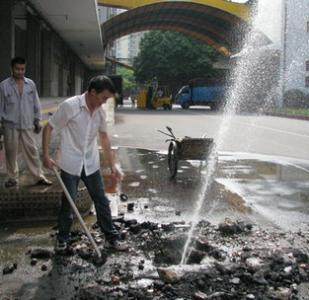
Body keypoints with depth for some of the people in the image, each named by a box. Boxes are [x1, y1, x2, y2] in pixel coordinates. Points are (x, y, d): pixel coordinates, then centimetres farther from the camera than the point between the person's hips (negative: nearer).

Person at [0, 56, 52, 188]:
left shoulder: (31, 84, 3)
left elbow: (36, 103, 9)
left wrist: (37, 120, 8)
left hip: (27, 125, 2)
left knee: (32, 151, 4)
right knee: (11, 153, 8)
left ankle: (39, 177, 11)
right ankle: (12, 178, 20)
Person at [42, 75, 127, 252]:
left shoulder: (100, 111, 0)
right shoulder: (70, 106, -17)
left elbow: (104, 137, 12)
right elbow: (49, 128, -9)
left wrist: (112, 165, 10)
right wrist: (46, 155, -13)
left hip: (91, 164, 5)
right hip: (70, 164, -5)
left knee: (102, 201, 8)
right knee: (68, 203, 6)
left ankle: (112, 237, 19)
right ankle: (62, 239, 25)